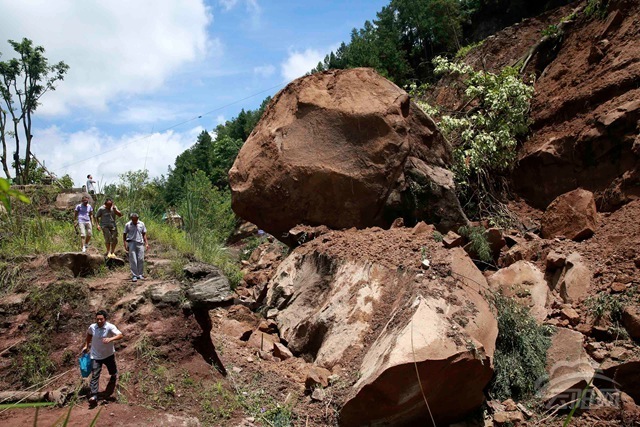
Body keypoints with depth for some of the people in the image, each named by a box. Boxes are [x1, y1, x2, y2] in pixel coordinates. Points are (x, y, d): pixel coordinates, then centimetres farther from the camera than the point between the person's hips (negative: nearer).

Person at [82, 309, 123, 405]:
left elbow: (120, 335, -35)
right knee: (95, 375, -10)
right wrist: (86, 345, 13)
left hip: (109, 354, -1)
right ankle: (93, 396, -11)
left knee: (113, 371, 22)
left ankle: (113, 377, 59)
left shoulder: (110, 327, -23)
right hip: (95, 355, 1)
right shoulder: (92, 327, -11)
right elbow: (89, 334, 14)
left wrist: (111, 339, -51)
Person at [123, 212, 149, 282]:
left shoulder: (141, 224, 7)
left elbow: (144, 234, 13)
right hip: (131, 243, -2)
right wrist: (125, 244, -1)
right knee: (133, 260, -4)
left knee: (141, 259, 0)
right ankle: (134, 276, -1)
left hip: (140, 243, 2)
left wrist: (146, 243, 8)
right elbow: (124, 235, 6)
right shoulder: (127, 225, 1)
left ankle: (140, 274, 11)